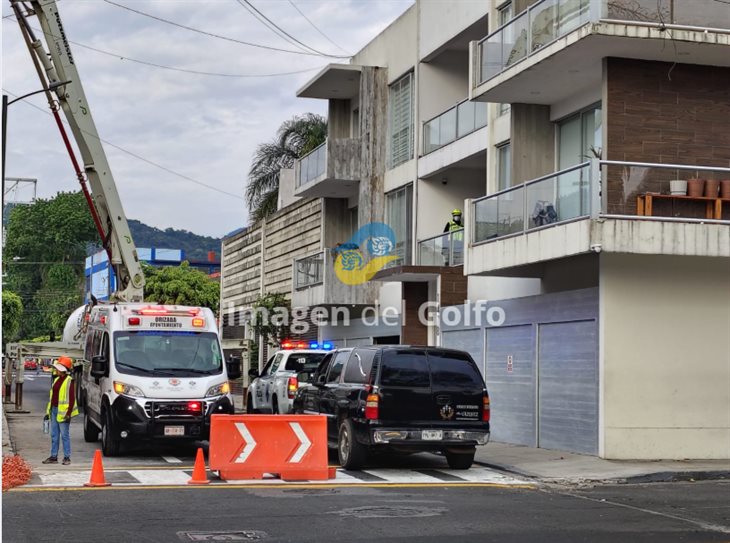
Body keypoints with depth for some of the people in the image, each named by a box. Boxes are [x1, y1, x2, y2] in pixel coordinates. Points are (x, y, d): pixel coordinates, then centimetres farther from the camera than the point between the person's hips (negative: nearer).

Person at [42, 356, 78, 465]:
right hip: (54, 410, 8)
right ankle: (54, 456, 19)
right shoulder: (56, 379, 13)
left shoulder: (69, 381, -11)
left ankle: (67, 457, 4)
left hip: (62, 411, -8)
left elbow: (72, 398, -14)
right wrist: (48, 411, 18)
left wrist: (68, 413, -19)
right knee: (54, 435, 12)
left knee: (64, 435, -3)